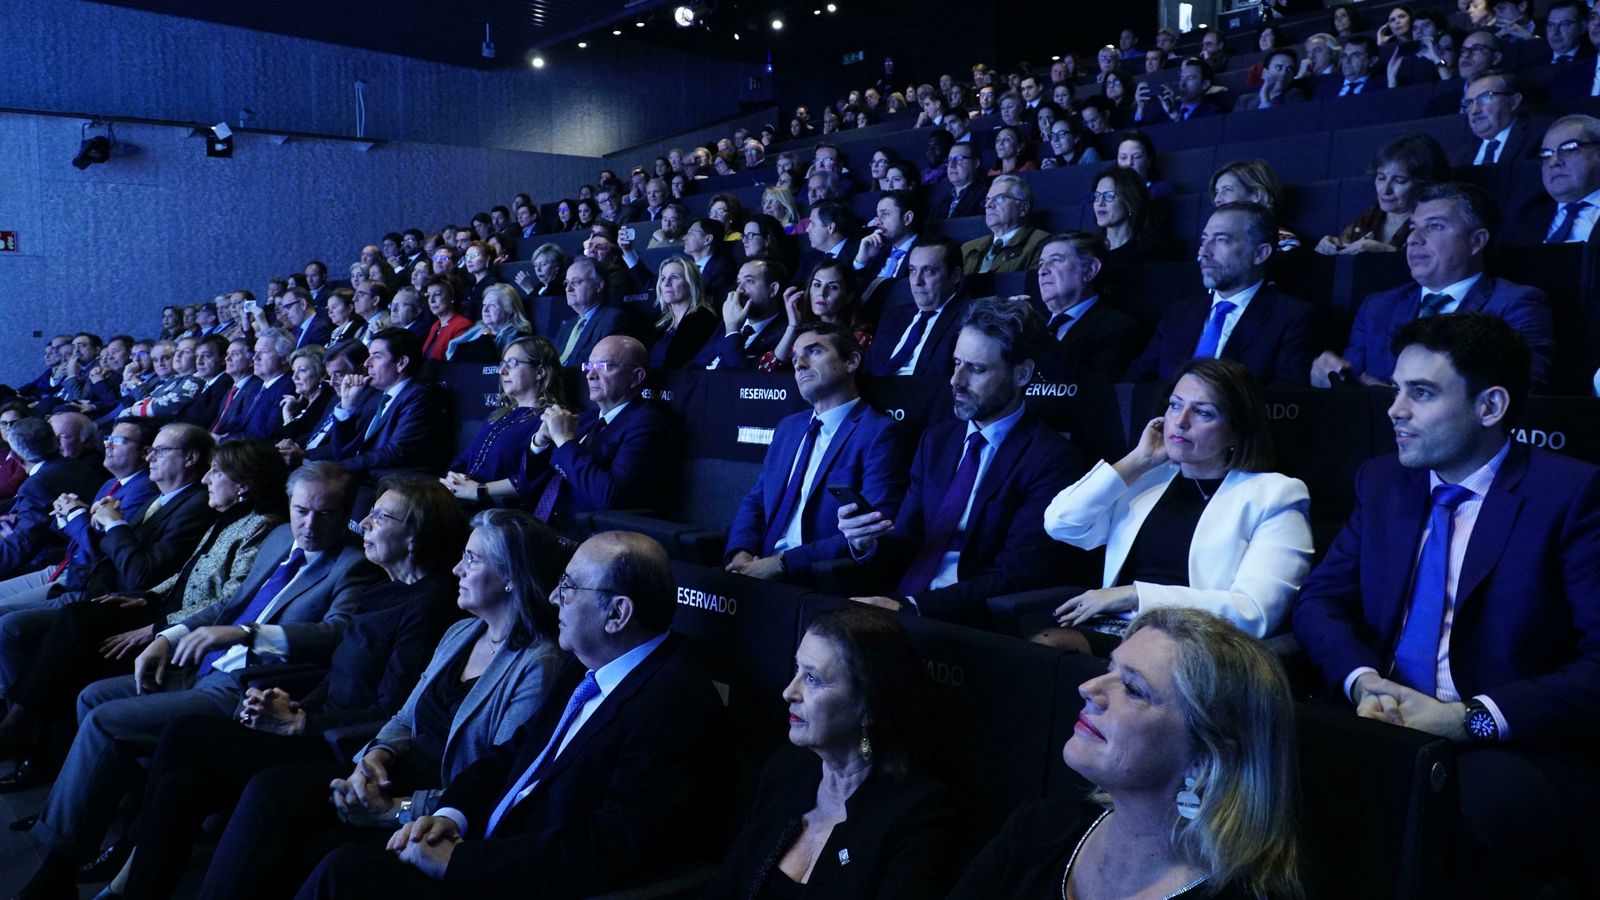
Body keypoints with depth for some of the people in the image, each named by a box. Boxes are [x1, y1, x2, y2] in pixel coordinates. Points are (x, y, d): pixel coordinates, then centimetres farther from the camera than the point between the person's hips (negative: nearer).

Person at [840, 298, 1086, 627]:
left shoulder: (1052, 458, -6)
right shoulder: (936, 439, 13)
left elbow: (1016, 576, -14)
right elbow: (908, 547, 14)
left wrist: (910, 606, -23)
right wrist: (866, 542, -9)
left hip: (976, 621, -6)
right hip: (901, 604, 6)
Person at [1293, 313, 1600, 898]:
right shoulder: (1382, 483, 14)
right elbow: (1318, 600, 10)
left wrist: (1472, 717, -20)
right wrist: (1362, 679, -10)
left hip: (1516, 748, -5)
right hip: (1384, 725, 5)